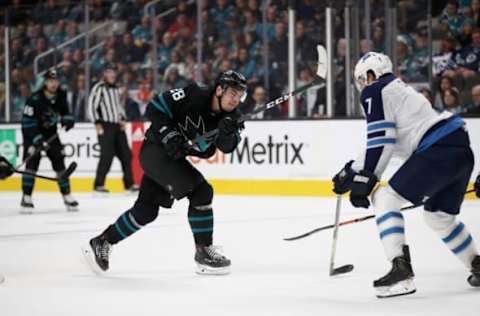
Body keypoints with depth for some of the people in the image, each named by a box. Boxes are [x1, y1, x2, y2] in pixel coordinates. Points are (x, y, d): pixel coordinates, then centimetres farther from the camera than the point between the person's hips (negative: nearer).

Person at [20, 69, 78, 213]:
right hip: (32, 133, -5)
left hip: (50, 132, 5)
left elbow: (64, 110, 11)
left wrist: (67, 119, -11)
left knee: (59, 162, 0)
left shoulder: (61, 95, -8)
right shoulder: (35, 99, -27)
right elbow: (28, 123, -26)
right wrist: (38, 140, -33)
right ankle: (26, 198, -13)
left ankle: (67, 196, 9)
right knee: (32, 162, -17)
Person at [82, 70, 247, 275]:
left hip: (175, 157, 8)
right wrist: (169, 135, -27)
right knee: (200, 191, -20)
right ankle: (203, 252, -12)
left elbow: (227, 146, -17)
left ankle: (102, 243, 29)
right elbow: (155, 108, -18)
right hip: (155, 150, -8)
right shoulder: (193, 96, -22)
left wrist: (228, 131, -37)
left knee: (146, 210, 14)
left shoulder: (229, 115, -4)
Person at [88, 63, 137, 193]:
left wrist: (122, 119, 13)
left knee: (126, 154, 7)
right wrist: (97, 123, -17)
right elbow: (91, 106, -12)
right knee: (107, 155, -14)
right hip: (105, 126, -8)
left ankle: (129, 183, 14)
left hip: (118, 126, 8)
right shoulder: (99, 88, -8)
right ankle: (98, 184, -8)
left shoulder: (116, 89, 17)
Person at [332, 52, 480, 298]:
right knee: (438, 215, 26)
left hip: (438, 152, -10)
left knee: (386, 198, -6)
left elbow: (381, 141, -9)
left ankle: (401, 271, -17)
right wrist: (352, 171, 32)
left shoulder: (374, 92, 1)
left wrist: (364, 180, -5)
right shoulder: (398, 90, 29)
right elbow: (380, 144, 31)